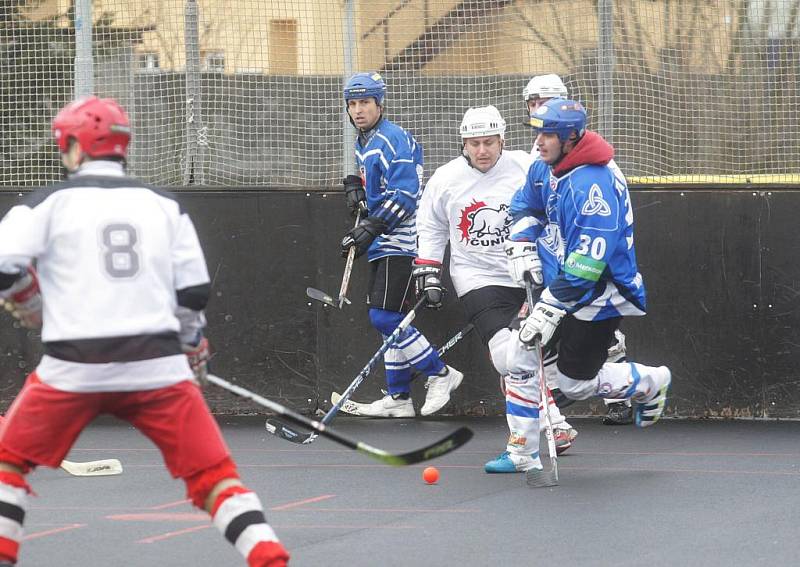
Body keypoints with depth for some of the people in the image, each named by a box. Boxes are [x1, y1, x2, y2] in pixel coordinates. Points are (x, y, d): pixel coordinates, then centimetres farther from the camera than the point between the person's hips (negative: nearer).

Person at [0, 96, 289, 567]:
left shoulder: (49, 203, 3)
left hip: (74, 368, -2)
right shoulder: (164, 205, 12)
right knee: (213, 473, 6)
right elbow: (193, 294, 10)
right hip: (158, 366, 2)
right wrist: (194, 353, 25)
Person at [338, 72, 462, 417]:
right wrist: (355, 187, 13)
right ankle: (398, 399, 15)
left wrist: (370, 229, -25)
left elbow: (404, 195, -22)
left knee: (385, 317, -15)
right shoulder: (363, 143, 16)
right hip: (383, 246, 10)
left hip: (401, 242, -10)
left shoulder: (392, 140, -14)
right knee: (388, 321, 10)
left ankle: (440, 374, -3)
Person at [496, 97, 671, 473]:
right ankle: (525, 454, 8)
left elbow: (587, 263, -32)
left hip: (598, 297, -8)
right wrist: (523, 247, 5)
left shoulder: (594, 184, -28)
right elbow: (525, 205, 22)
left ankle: (651, 383, 28)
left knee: (575, 383, 1)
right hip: (557, 284, 8)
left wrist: (551, 308, -33)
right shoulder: (545, 168, 0)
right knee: (520, 355, -1)